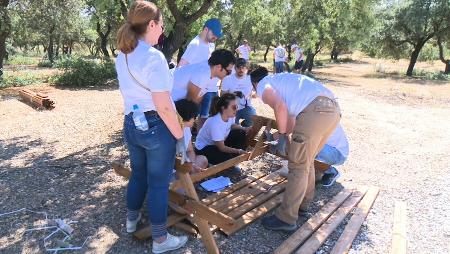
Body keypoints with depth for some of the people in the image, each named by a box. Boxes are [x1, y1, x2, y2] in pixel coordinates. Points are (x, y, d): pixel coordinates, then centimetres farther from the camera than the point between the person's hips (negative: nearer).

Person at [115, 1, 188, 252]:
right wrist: (180, 135, -13)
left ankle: (132, 219, 45)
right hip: (156, 127, -8)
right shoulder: (153, 56, -19)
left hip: (131, 124, 8)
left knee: (138, 174, 25)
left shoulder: (122, 56, 8)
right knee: (158, 182, 6)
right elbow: (163, 107, -22)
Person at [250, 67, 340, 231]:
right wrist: (282, 136, 47)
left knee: (298, 166, -1)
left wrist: (282, 136, 2)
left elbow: (280, 107, -8)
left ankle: (286, 218, 8)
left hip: (315, 110, -9)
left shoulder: (263, 85, 12)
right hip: (332, 108, 9)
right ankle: (302, 202, 36)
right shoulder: (282, 81, 36)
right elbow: (291, 117, 37)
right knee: (307, 160, 22)